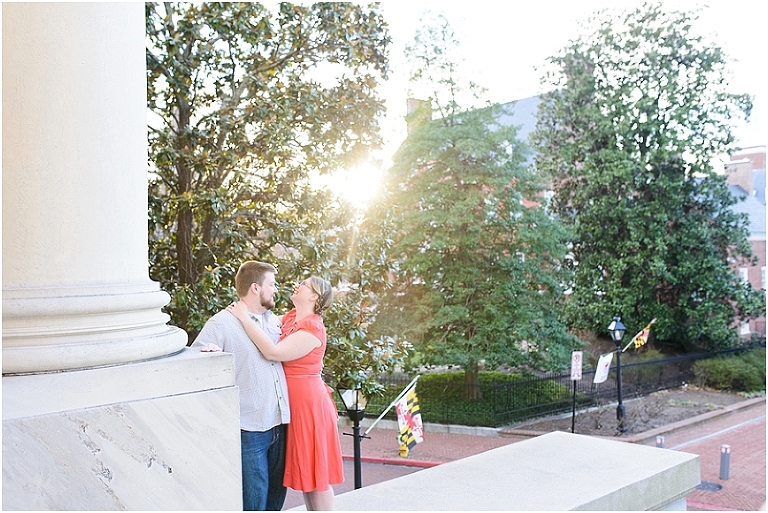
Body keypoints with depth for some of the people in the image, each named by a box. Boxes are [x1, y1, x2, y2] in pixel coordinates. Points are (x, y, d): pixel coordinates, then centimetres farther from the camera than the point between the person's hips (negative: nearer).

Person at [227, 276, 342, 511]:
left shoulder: (312, 328, -21)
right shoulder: (290, 317, 6)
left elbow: (274, 352, -30)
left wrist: (244, 317, -27)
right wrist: (242, 313, -10)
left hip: (308, 402, -9)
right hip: (293, 401, 9)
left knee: (315, 472, 3)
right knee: (304, 470, 18)